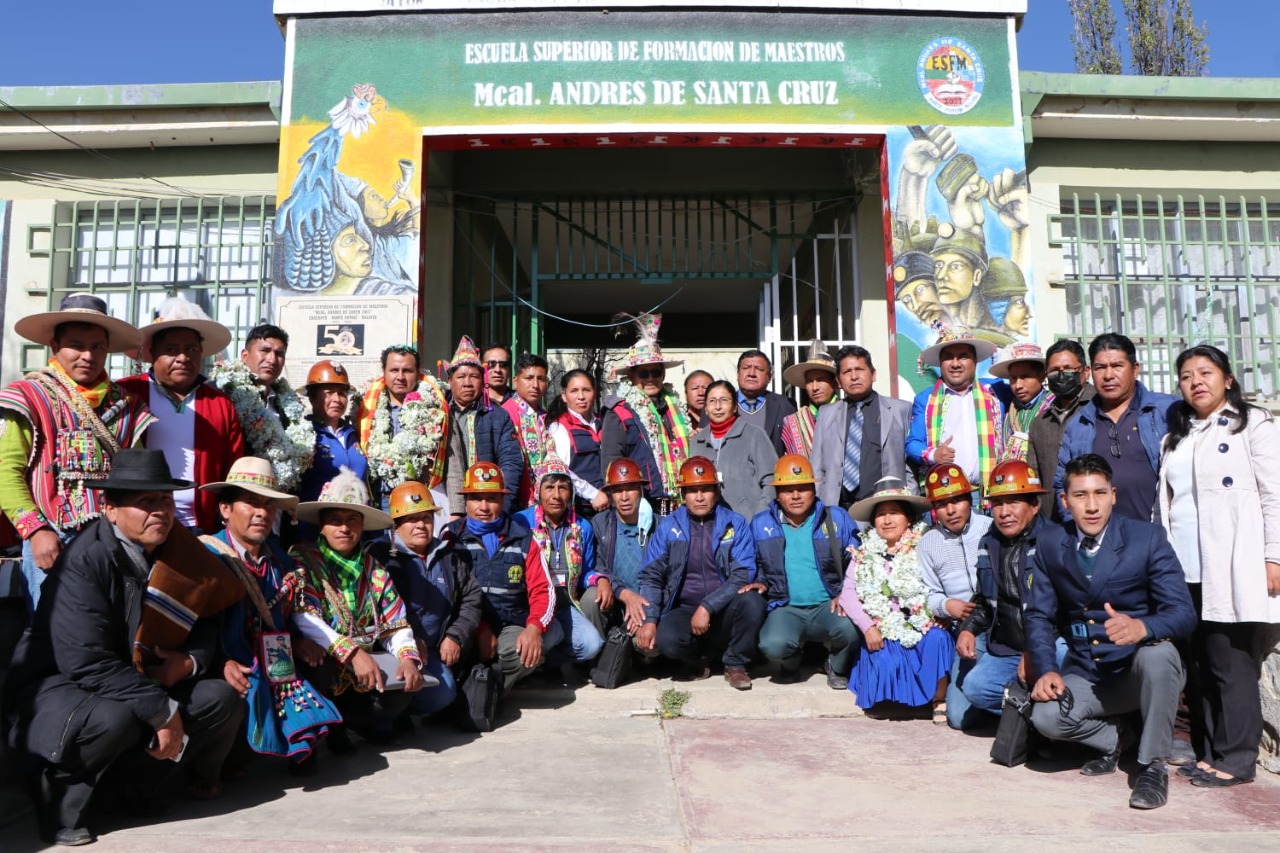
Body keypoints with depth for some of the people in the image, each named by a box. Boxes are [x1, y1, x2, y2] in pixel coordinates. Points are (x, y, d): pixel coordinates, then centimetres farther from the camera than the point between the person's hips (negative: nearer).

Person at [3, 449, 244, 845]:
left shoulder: (176, 553, -4)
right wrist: (163, 710, -27)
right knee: (115, 718, -36)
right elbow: (86, 663, -30)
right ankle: (58, 798, -4)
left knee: (222, 699, -12)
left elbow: (206, 623, 7)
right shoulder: (84, 560, -24)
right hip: (57, 686, -6)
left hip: (144, 680, 6)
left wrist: (190, 661, -16)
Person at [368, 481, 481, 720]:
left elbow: (472, 599, 15)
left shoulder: (451, 558, 15)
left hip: (435, 653, 7)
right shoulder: (380, 555, -1)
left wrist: (456, 637, 0)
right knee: (439, 694, -26)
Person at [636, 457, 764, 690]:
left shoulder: (736, 524, 1)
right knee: (666, 639, -31)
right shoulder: (668, 527, 4)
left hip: (725, 612, 0)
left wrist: (707, 607, -19)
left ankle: (735, 664, -3)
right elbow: (650, 576, 1)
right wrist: (649, 620, -14)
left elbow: (742, 576, -8)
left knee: (752, 601, -31)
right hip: (684, 611, 0)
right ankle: (699, 659, 6)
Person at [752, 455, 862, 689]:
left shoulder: (837, 519, 4)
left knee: (851, 629, -35)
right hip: (786, 610, 0)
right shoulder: (761, 524, 8)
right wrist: (760, 583, 0)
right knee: (773, 645, -33)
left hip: (828, 607, 0)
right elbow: (753, 564, 20)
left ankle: (837, 668, 4)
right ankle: (791, 663, 9)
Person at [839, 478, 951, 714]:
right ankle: (893, 697, 6)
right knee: (886, 662, -26)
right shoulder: (864, 554, 4)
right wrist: (868, 627, -12)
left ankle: (939, 700, -13)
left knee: (938, 639, -30)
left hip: (922, 627, -1)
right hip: (884, 634, 1)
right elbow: (848, 593, -3)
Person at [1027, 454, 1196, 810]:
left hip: (1142, 671, -2)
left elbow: (1183, 613, -18)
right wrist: (1047, 670, -16)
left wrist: (1142, 628, -41)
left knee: (1158, 653, -37)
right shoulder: (1050, 545, -1)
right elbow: (1038, 615, 0)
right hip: (1085, 675, 2)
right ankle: (1114, 739, 10)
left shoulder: (1147, 538, -11)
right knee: (1046, 717, -27)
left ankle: (1152, 764, -13)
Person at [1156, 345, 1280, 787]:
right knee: (1198, 666, 8)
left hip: (1233, 569, -5)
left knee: (1231, 663, -4)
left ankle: (1235, 759, 5)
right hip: (1183, 570, 6)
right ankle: (1208, 754, 16)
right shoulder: (1176, 435, 19)